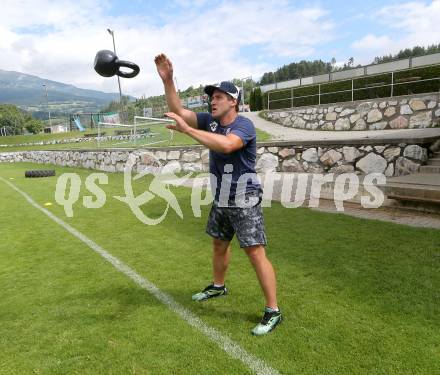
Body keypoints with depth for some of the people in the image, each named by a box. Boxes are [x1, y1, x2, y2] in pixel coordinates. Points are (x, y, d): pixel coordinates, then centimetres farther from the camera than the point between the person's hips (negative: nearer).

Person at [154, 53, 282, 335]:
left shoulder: (244, 125, -19)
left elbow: (226, 145, -39)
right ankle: (218, 286, 46)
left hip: (245, 203, -8)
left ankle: (273, 312, 5)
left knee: (256, 254, -7)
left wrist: (187, 130, -37)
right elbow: (178, 111, 2)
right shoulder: (210, 121, 4)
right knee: (219, 245, 23)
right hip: (221, 201, 8)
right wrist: (167, 80, -9)